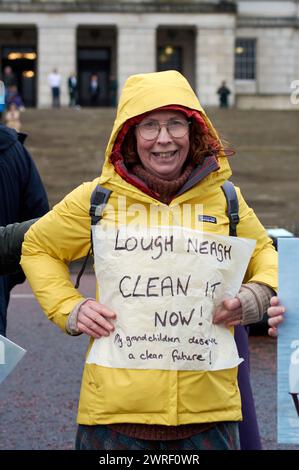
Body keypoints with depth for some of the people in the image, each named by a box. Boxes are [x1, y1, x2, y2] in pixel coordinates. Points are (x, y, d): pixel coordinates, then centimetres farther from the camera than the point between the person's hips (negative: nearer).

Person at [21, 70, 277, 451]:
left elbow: (264, 255, 24)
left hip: (207, 405, 1)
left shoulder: (225, 200, 7)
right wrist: (69, 308, 3)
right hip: (117, 405, -1)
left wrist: (257, 297, 3)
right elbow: (37, 248, 18)